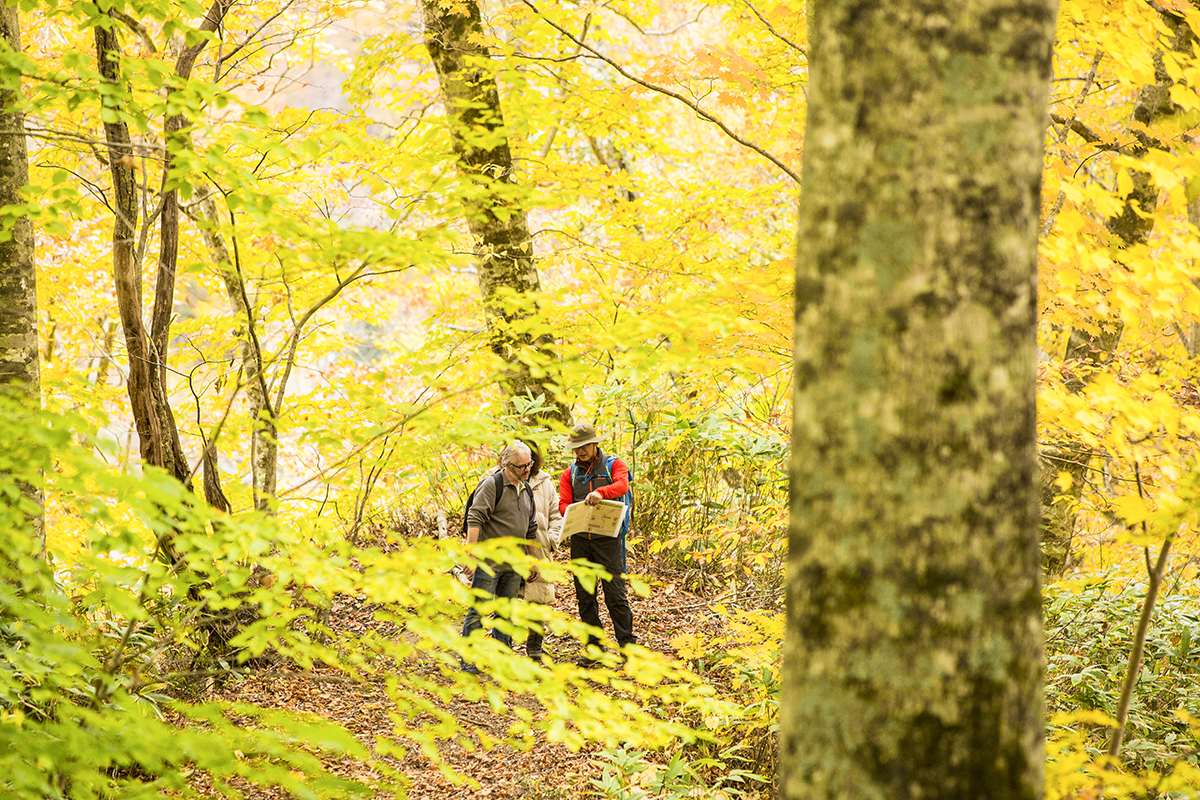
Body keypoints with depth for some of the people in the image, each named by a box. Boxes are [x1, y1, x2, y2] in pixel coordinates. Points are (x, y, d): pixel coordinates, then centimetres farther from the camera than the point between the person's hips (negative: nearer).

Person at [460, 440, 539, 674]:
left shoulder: (526, 490, 15)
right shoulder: (492, 485, -9)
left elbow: (530, 529, 23)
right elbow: (474, 519, -16)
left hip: (514, 564, 7)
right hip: (488, 561, -7)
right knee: (478, 610, -7)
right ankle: (469, 661, -4)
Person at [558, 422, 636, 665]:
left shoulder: (613, 465, 3)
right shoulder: (570, 474, 14)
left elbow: (622, 485, -17)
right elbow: (563, 505, 4)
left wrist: (601, 492, -37)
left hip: (607, 538, -4)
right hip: (580, 538, 4)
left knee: (614, 593, -8)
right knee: (585, 595, 5)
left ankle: (627, 643, -3)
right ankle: (593, 646, 13)